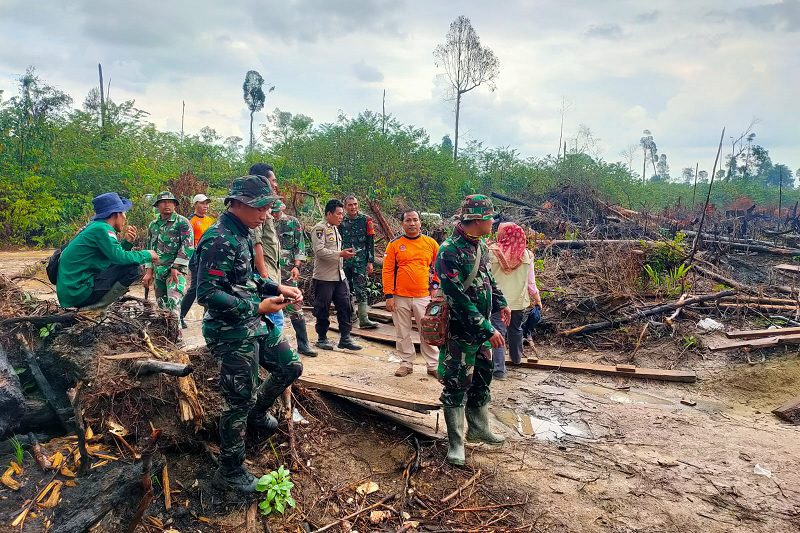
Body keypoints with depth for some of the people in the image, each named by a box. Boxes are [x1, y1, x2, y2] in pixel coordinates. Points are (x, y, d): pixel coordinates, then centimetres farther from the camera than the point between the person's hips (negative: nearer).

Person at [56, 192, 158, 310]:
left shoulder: (94, 227, 17)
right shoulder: (102, 229, -12)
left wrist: (127, 242, 6)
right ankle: (94, 308, -11)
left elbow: (114, 255, 20)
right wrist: (147, 255, -6)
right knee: (134, 268, -15)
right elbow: (119, 257, -21)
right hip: (77, 291, -10)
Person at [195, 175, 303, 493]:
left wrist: (277, 288, 4)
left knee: (291, 366, 17)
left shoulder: (240, 235, 8)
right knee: (239, 403, 1)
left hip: (256, 326, 9)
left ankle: (258, 412, 40)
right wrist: (257, 307, -23)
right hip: (232, 333, -9)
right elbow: (207, 294, -26)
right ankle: (229, 474, 19)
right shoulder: (219, 240, -22)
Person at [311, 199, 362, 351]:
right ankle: (322, 338, 18)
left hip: (339, 276, 8)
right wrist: (340, 254, -22)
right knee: (323, 310, 4)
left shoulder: (335, 229, 17)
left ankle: (345, 338, 12)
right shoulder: (319, 228, -11)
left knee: (344, 306, 5)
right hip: (324, 277, -8)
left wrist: (345, 253, 13)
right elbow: (320, 251, -22)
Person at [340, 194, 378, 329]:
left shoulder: (366, 220, 1)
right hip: (344, 261, 4)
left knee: (360, 289, -8)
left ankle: (364, 319, -7)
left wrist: (370, 262, -7)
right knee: (347, 290, 9)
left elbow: (370, 242, -1)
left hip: (361, 262, -4)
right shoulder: (341, 222, 9)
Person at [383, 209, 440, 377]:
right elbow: (387, 271, -1)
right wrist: (389, 295, -6)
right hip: (400, 297, 0)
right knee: (403, 333, 9)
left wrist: (435, 283, 5)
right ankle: (407, 363, 23)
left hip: (423, 296, 0)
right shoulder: (394, 245, 1)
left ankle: (433, 365, 16)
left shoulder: (430, 243, 4)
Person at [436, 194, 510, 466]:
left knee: (481, 380, 20)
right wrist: (488, 330, -26)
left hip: (482, 329, 9)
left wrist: (500, 303, 16)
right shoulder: (450, 252, -24)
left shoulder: (480, 245, 5)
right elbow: (459, 300, -27)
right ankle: (455, 443, 18)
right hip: (460, 332, -9)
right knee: (456, 386, 4)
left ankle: (478, 429, 37)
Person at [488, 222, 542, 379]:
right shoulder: (526, 255, -5)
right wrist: (537, 300, 14)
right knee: (516, 330, 24)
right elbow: (531, 282, 2)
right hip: (519, 301, 4)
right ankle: (516, 358, 46)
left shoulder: (492, 253, -14)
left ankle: (499, 369, -2)